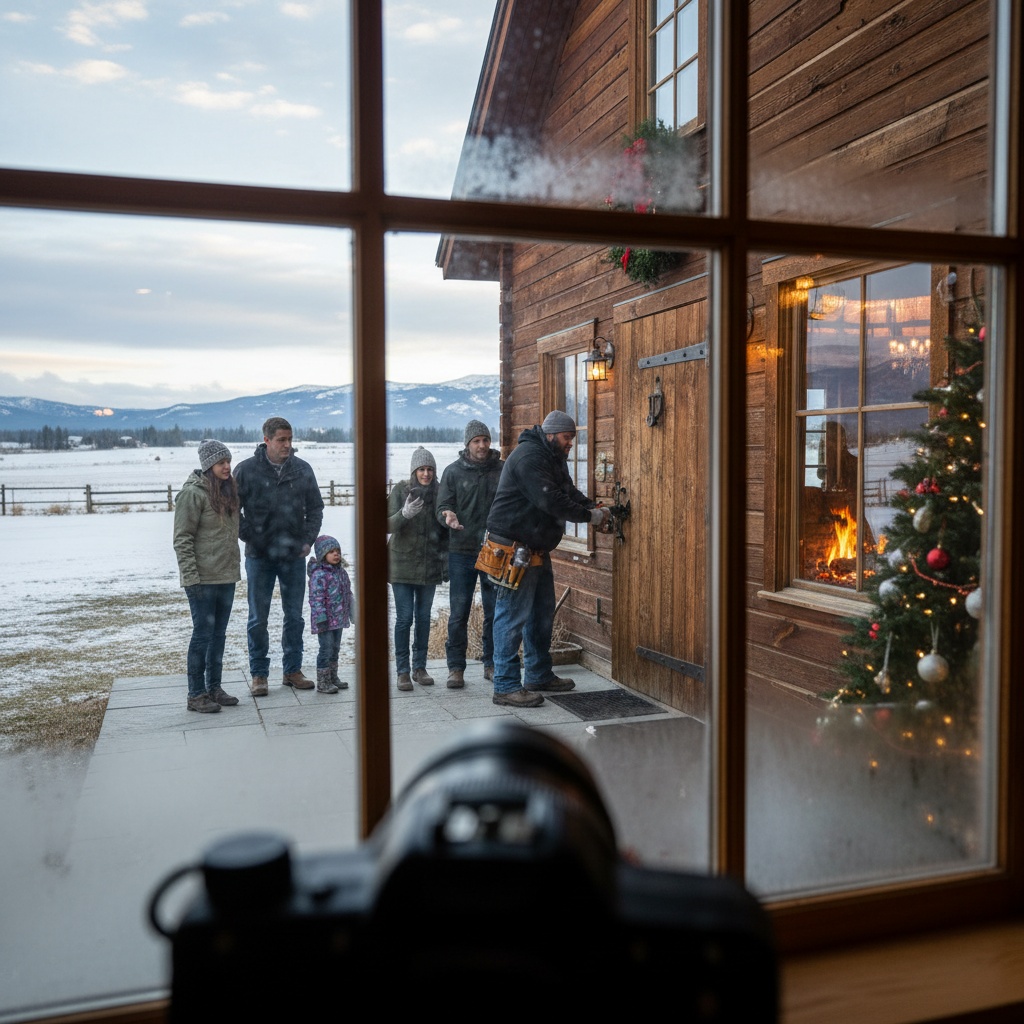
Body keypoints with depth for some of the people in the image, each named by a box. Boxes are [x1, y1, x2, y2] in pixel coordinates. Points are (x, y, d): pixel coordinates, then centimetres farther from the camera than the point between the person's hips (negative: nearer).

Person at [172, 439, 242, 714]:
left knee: (219, 634, 13)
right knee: (203, 634, -2)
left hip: (226, 577, 8)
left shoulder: (228, 490, 12)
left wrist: (234, 567, 15)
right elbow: (182, 539, -14)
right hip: (203, 579, -7)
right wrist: (191, 577, -19)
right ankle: (196, 695, 7)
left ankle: (214, 688, 23)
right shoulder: (193, 493, -12)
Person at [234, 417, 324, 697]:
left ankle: (292, 670, 21)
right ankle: (258, 674, 16)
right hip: (259, 557, -2)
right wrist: (249, 537, -5)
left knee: (295, 616, 9)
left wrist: (308, 540, 2)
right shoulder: (247, 470, -5)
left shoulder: (303, 470, 3)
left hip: (294, 556, 2)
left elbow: (315, 508, 12)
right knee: (258, 618, 5)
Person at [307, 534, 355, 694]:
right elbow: (316, 598, -20)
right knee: (326, 649, -5)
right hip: (325, 621, -8)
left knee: (335, 648, 17)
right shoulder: (319, 575, -16)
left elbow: (348, 594, 18)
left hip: (339, 619, 8)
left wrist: (352, 612, 18)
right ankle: (322, 682, 2)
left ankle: (333, 677, 29)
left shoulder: (341, 572, 11)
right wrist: (321, 618, -23)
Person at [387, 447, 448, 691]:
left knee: (424, 617, 8)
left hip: (429, 565, 3)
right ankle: (403, 671, 4)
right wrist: (404, 514, -32)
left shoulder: (439, 492, 2)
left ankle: (420, 668, 19)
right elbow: (389, 525, -13)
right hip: (402, 563, -3)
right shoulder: (400, 490, -5)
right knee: (404, 618, -5)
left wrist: (445, 557, 4)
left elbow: (445, 529, 10)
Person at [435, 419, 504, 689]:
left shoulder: (502, 470, 5)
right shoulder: (453, 471, 2)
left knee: (495, 611, 8)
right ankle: (456, 667, 10)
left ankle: (492, 664, 20)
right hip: (462, 552, -1)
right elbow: (442, 507, 0)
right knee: (459, 612, 1)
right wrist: (448, 516, -23)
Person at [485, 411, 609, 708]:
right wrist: (589, 516, -19)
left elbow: (570, 492, 16)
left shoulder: (554, 459, 16)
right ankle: (505, 686, -2)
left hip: (537, 549, 11)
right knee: (513, 616, -8)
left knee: (542, 614, 17)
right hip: (514, 548, -11)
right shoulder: (529, 456, -18)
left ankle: (540, 676, 29)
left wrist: (593, 506, -4)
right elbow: (550, 500, -26)